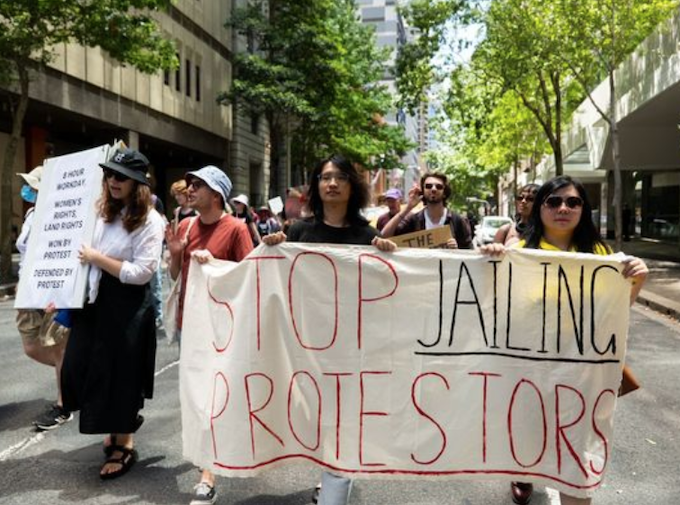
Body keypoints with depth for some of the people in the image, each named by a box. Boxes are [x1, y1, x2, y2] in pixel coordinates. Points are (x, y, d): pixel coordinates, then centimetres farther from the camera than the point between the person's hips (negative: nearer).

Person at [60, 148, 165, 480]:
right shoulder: (104, 212, 10)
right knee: (81, 370, 11)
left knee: (121, 373, 4)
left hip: (127, 306, -7)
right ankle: (123, 420, 36)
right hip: (95, 299, 7)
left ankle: (125, 446, 23)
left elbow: (141, 273, -19)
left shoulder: (149, 221, -13)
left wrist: (97, 258, -17)